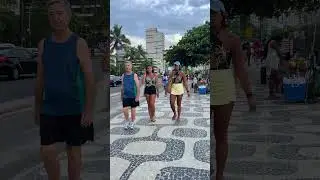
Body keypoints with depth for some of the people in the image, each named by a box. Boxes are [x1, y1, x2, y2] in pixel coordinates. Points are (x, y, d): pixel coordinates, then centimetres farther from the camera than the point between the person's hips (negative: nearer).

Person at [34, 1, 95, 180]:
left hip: (75, 109, -3)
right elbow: (40, 79, 11)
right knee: (47, 152, -3)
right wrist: (37, 108, 12)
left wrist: (89, 110, -16)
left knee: (74, 152, 9)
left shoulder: (79, 44, -8)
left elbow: (90, 79, -10)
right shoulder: (43, 44, 4)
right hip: (49, 110, 3)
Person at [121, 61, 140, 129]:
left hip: (133, 96, -2)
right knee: (125, 110, -5)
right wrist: (121, 96, 14)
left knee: (133, 110, 6)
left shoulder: (134, 75, -5)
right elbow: (122, 86, 14)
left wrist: (138, 96, -13)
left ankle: (132, 123, 21)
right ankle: (127, 121, 16)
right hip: (125, 96, 2)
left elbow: (138, 86, -7)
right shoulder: (123, 75, 6)